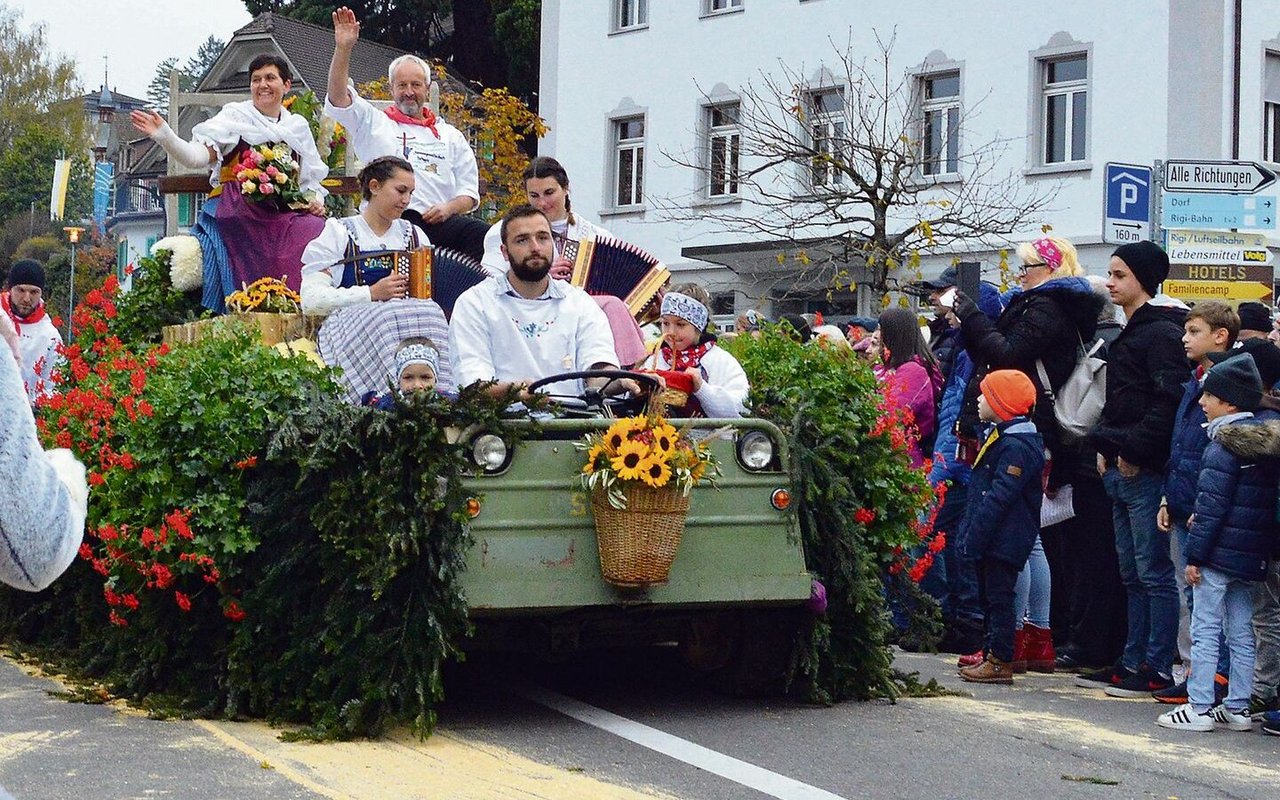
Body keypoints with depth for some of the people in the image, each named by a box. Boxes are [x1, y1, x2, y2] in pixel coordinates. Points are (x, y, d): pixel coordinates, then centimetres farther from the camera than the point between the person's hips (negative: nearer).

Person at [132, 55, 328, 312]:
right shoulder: (234, 116, 7)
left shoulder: (298, 126, 19)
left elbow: (312, 178, 28)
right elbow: (197, 156, -7)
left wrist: (315, 200, 6)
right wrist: (164, 136, -24)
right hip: (236, 218, -4)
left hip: (283, 219, 4)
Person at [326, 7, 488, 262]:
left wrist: (448, 208, -3)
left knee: (483, 235, -27)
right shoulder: (375, 123, 20)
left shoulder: (450, 136, 26)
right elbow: (338, 98, 4)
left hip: (439, 220, 3)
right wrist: (343, 48, -7)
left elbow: (469, 192, 20)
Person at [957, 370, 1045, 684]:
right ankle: (992, 653, 25)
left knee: (998, 596, -6)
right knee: (990, 595, 16)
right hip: (993, 539, 10)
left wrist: (974, 536, -23)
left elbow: (999, 497, -24)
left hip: (1005, 539, -10)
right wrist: (970, 532, 19)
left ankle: (1001, 662, -2)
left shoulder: (1017, 445, -19)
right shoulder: (1000, 436, 14)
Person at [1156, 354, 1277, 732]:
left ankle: (1200, 707, -2)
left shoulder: (1223, 444, -14)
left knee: (1204, 630, -3)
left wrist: (1195, 553, -14)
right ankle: (1238, 708, 15)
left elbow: (1211, 504, -17)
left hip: (1219, 553, -8)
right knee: (1241, 633, 12)